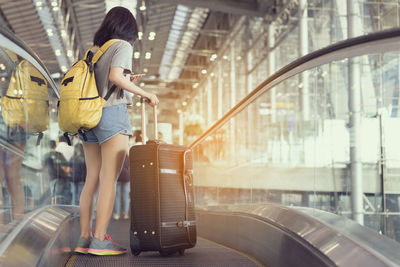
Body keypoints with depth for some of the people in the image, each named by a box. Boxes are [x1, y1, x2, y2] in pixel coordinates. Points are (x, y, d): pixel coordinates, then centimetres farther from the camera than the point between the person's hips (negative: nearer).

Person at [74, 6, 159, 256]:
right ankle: (100, 239, -11)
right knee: (109, 179, -8)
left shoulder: (93, 50, 19)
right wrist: (145, 93, -9)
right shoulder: (123, 46, -1)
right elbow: (115, 76, -18)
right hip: (112, 113, -7)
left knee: (92, 179, 7)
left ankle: (84, 237, 5)